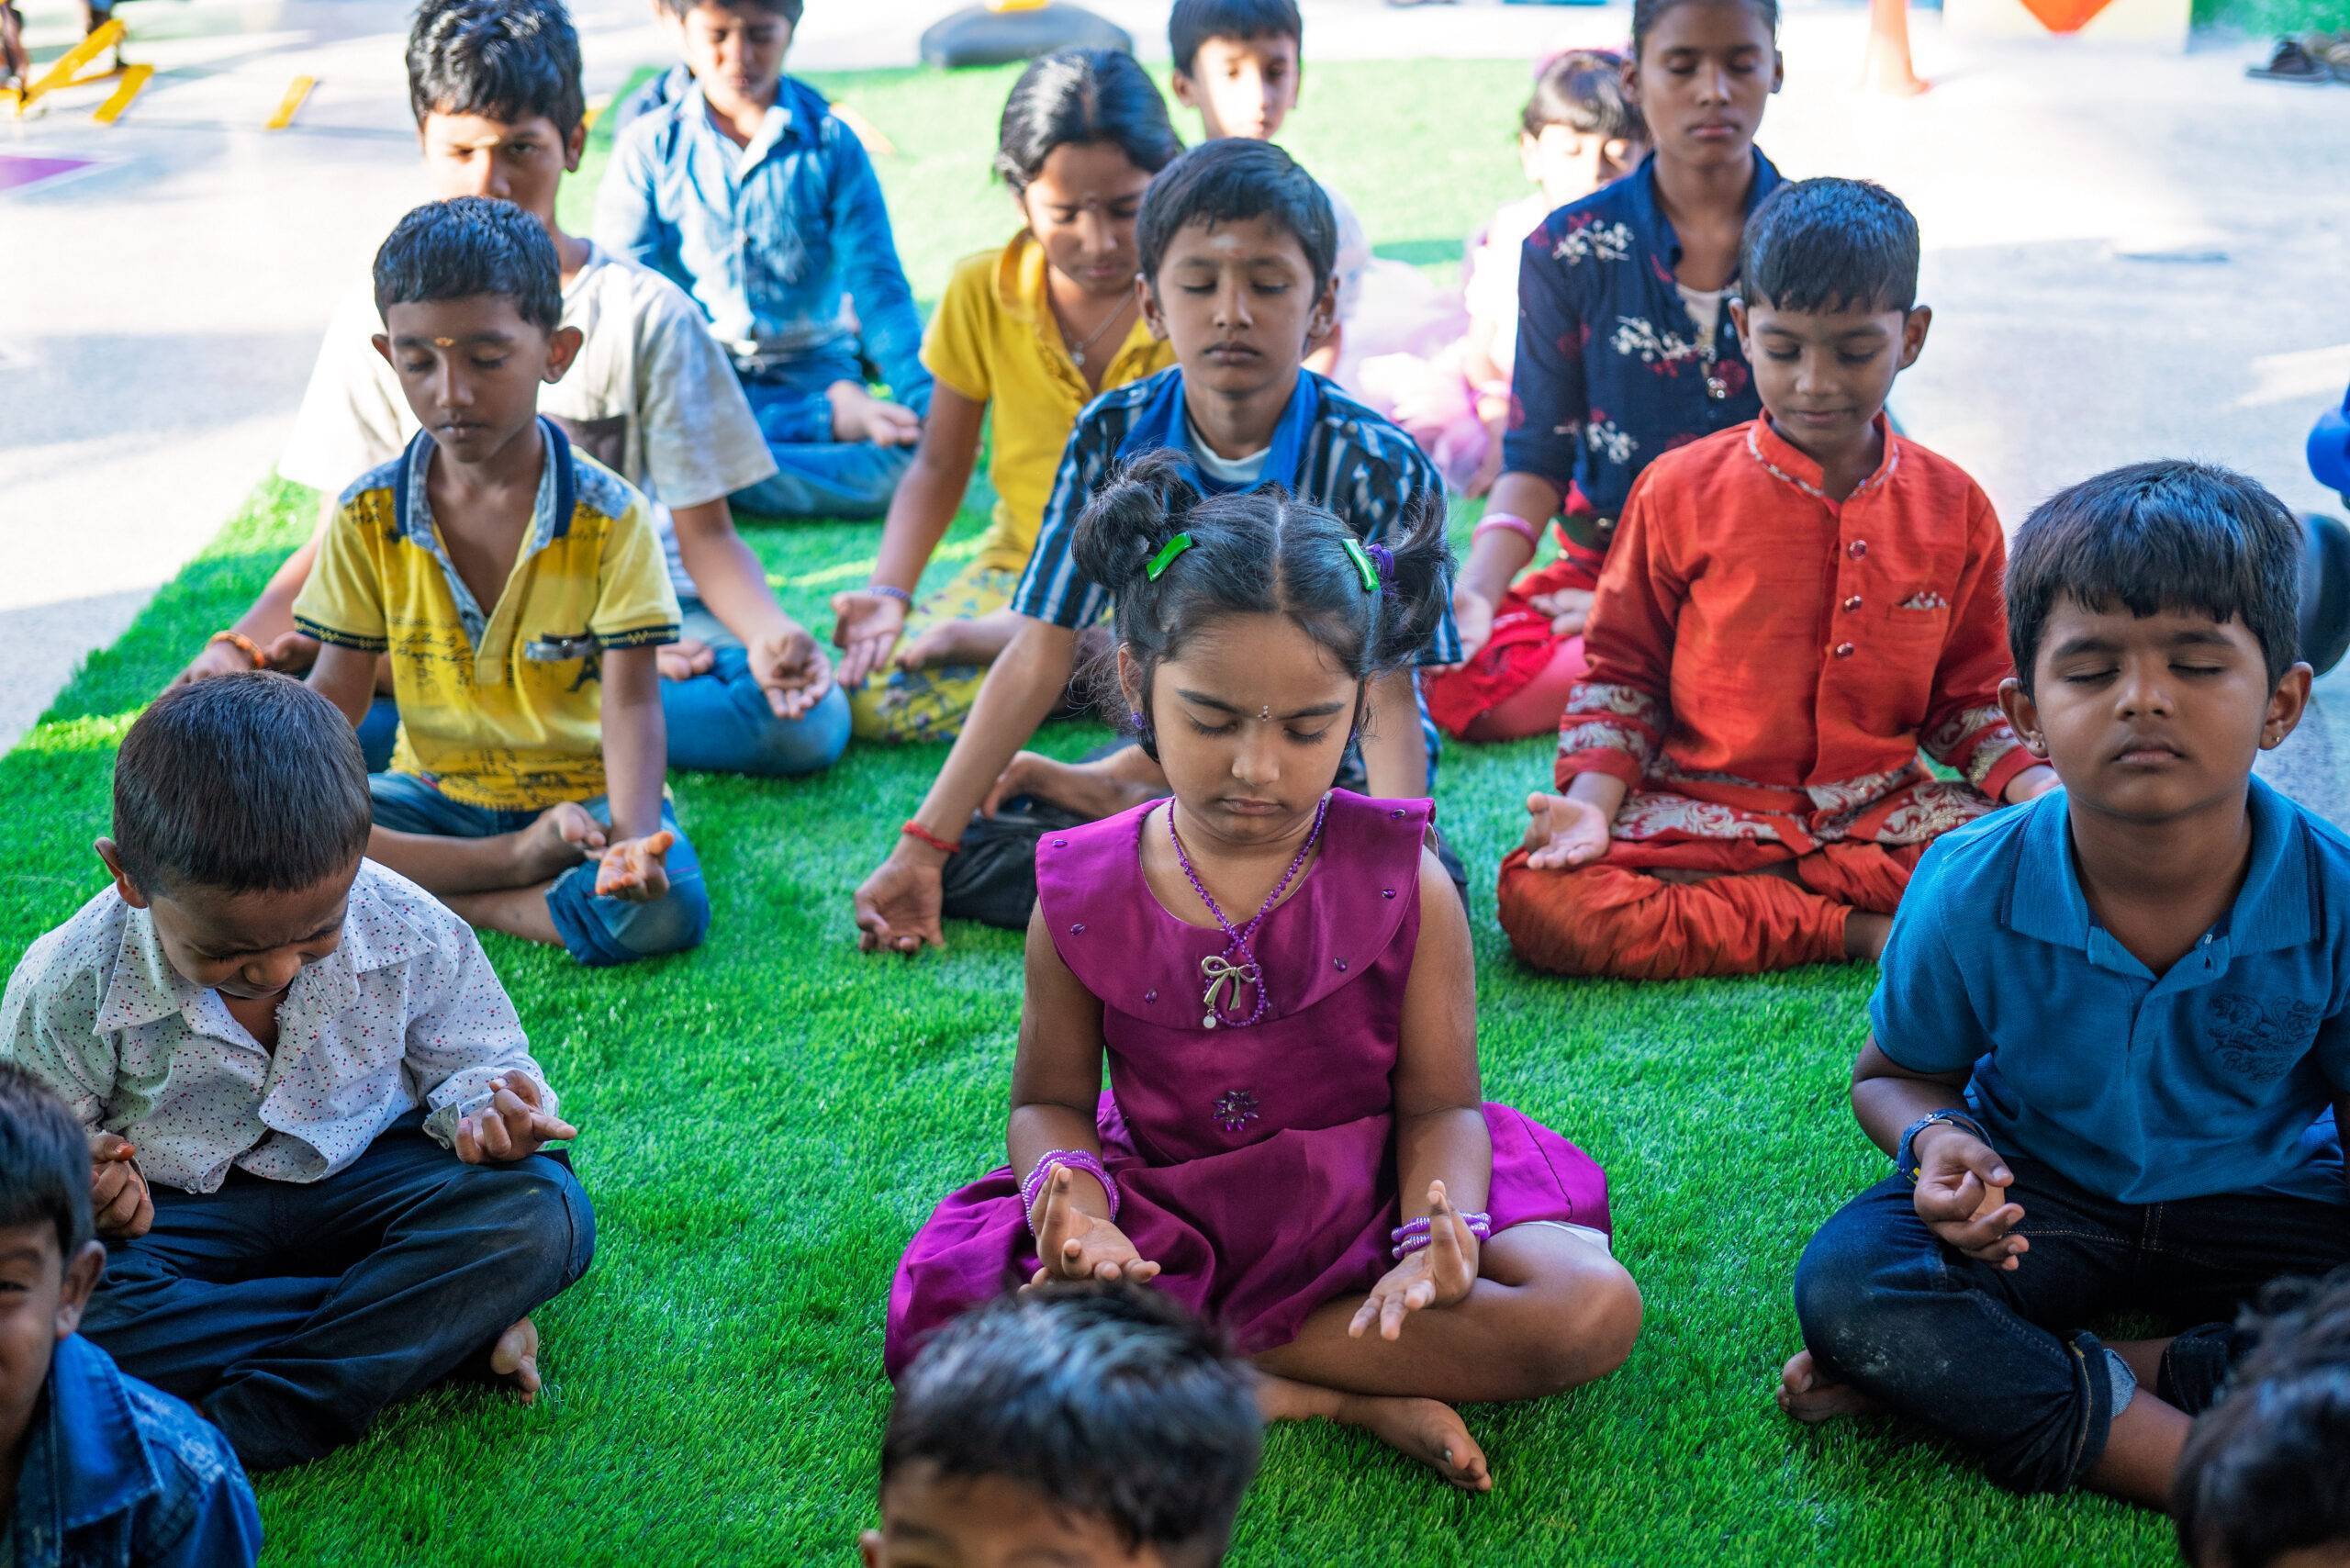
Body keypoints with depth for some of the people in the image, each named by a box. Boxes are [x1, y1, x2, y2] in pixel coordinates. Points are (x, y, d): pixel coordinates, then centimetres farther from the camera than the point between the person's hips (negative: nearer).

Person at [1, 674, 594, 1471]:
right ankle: (459, 1327, -25)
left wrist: (485, 1106, -25)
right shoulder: (74, 987, -20)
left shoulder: (409, 934, -18)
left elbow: (475, 1058, -1)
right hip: (174, 1210, 0)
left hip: (362, 1180, 0)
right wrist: (77, 1180, -28)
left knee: (545, 1209, -28)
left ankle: (244, 1431, -31)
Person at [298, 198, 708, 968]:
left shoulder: (608, 514, -10)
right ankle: (519, 865, -18)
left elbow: (631, 700, -14)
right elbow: (337, 689, 1)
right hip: (435, 794, 3)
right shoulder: (367, 515, -1)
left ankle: (424, 893, -15)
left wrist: (635, 834, -32)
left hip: (581, 793, -2)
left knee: (662, 908, -34)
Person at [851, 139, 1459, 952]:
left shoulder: (1378, 468, -16)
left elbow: (1385, 699, -20)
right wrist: (921, 845, -13)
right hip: (1169, 759, 1)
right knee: (976, 862, -18)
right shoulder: (1114, 439, -8)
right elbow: (1037, 659, -7)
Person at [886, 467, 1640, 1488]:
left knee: (1594, 1310, -26)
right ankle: (1348, 1399, -22)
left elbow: (1440, 1103, -7)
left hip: (1362, 1209, 0)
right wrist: (1070, 1184, -22)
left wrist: (1440, 1234, -29)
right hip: (1162, 1225, 0)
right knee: (945, 1322, -27)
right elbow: (1051, 1100, 2)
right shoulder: (1084, 896, -7)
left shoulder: (1401, 884, -10)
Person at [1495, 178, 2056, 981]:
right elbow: (1622, 672, 6)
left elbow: (1969, 696, 12)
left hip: (1882, 813, 2)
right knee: (1537, 893, -30)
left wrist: (2041, 788, -8)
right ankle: (1860, 930, -24)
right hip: (1700, 812, -1)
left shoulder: (1952, 507, 5)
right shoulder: (1679, 492, -1)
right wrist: (1593, 802, -11)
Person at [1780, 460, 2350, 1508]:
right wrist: (1937, 1140, -25)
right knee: (1844, 1283, -29)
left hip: (2259, 1198, 1)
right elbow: (1894, 1074, 1)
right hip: (2038, 1200, 0)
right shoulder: (1971, 893, -18)